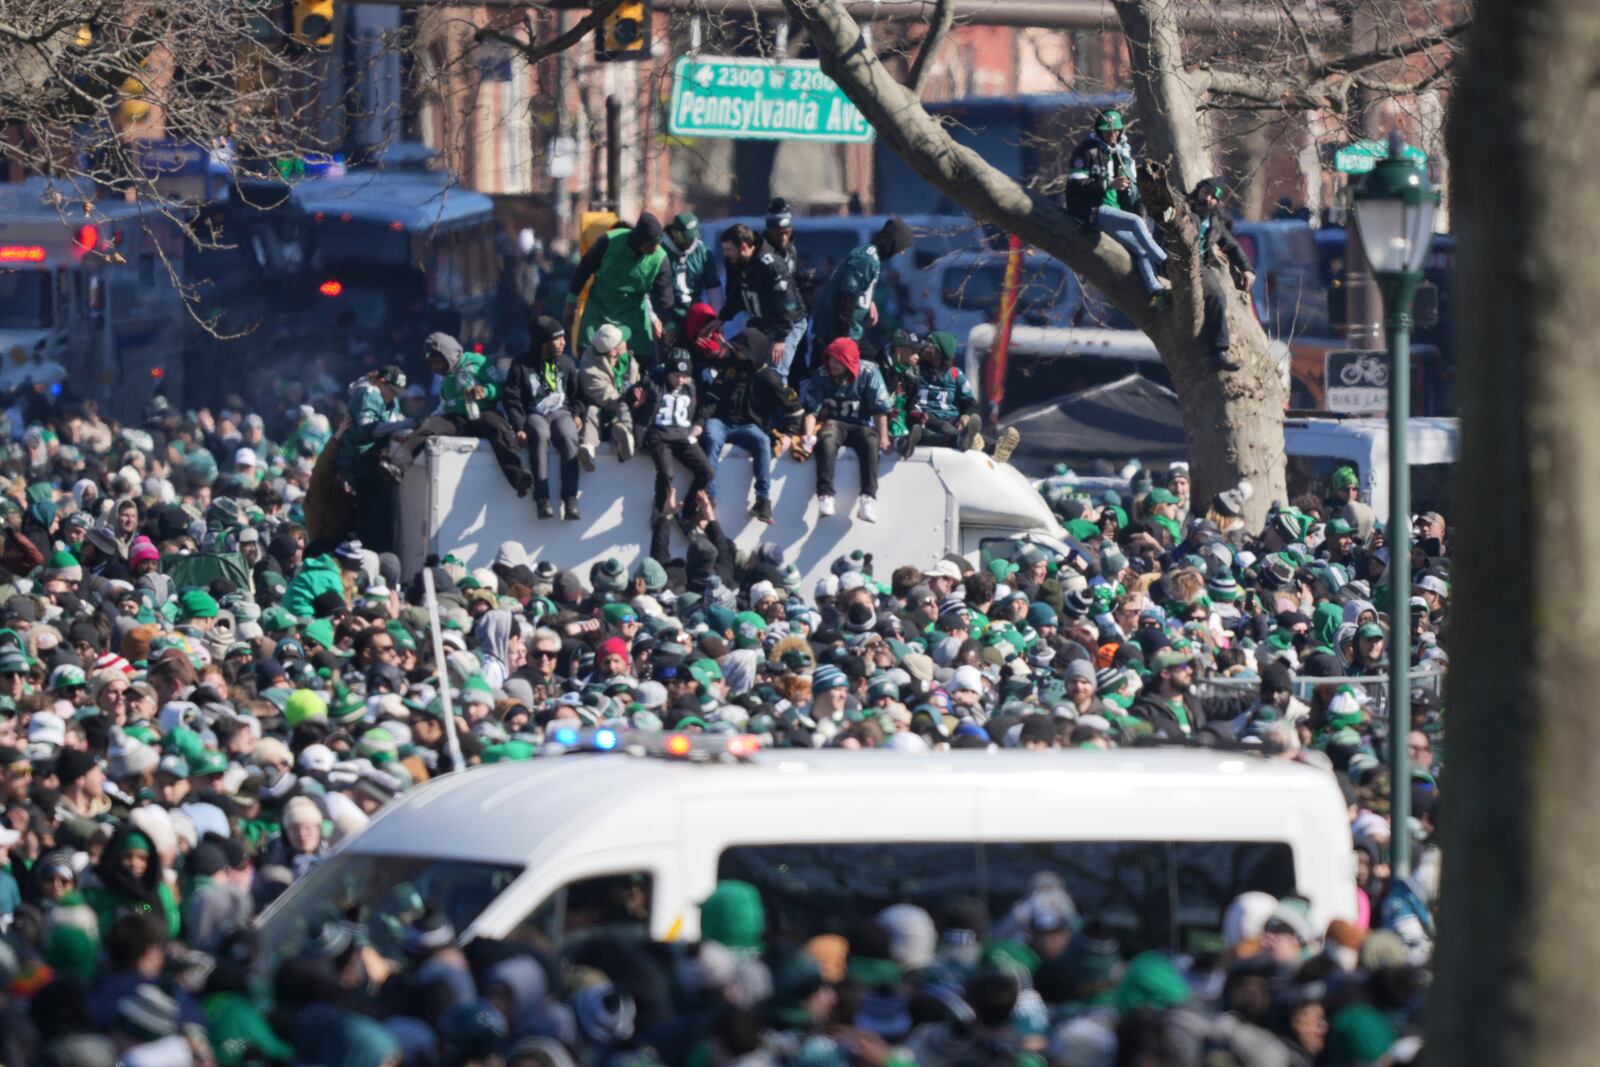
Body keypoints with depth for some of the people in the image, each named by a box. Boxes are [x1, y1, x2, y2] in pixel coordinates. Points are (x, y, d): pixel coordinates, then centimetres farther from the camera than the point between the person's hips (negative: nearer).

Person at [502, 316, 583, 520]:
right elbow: (511, 399, -1)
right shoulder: (522, 366, 2)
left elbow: (577, 393, 18)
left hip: (561, 412, 2)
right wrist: (519, 427, -13)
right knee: (540, 434, -39)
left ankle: (570, 499, -37)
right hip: (534, 415, -2)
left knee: (568, 437, -34)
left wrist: (577, 414, -1)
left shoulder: (566, 363, 12)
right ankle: (542, 499, -42)